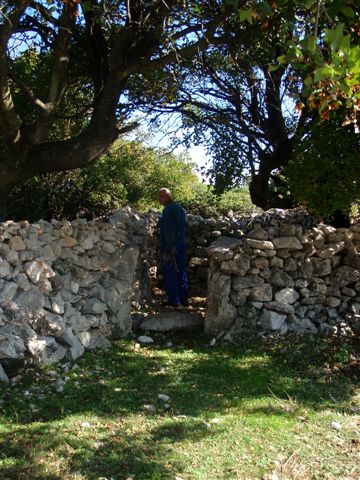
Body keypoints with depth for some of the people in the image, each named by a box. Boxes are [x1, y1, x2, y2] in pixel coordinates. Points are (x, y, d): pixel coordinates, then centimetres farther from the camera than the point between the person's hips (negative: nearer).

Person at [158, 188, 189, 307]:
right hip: (182, 244, 9)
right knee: (181, 272, 13)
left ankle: (173, 300, 5)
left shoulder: (168, 210, -16)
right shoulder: (180, 208, 12)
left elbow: (168, 231, -21)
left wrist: (167, 249, -20)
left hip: (171, 246, -9)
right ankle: (184, 299, 19)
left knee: (170, 274, 0)